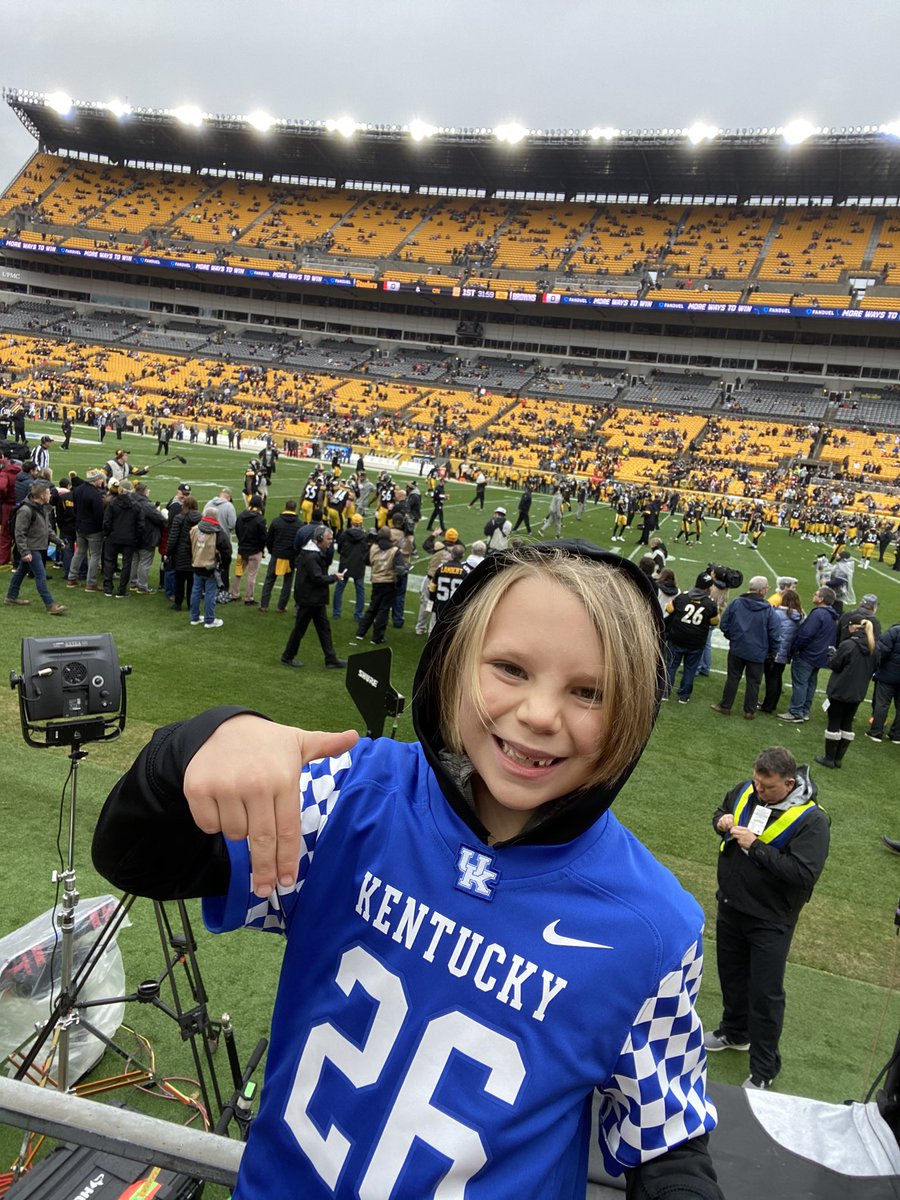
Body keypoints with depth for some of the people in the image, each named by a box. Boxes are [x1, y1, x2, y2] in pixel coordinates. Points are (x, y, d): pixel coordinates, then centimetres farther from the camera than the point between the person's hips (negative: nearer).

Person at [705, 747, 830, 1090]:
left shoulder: (811, 820, -22)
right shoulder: (746, 791, -5)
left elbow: (805, 874, -30)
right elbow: (721, 811, 15)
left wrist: (755, 846, -31)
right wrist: (722, 822, -9)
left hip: (770, 921, -6)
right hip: (730, 907, 6)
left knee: (765, 994, 5)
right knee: (731, 976, 24)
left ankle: (764, 1069, 23)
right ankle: (735, 1032, 48)